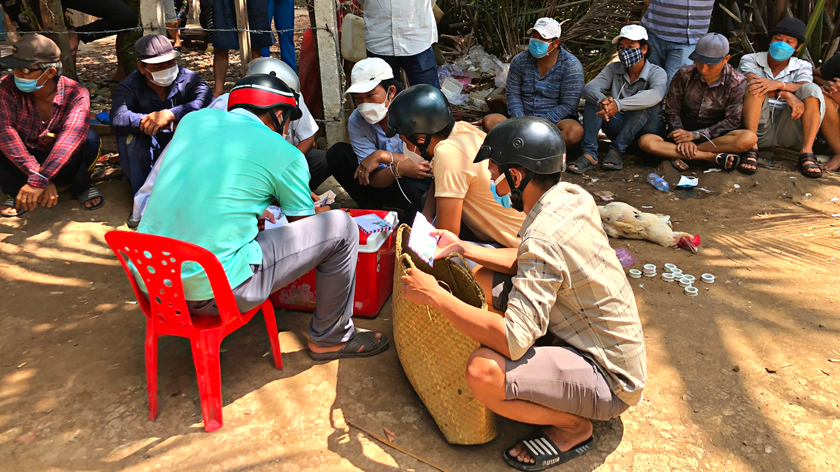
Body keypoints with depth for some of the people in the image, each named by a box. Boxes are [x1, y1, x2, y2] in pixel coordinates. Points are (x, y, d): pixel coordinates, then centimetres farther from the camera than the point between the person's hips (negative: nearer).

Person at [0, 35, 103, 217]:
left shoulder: (75, 93, -24)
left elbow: (72, 136, -39)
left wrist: (39, 181, -50)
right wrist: (39, 176, -43)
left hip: (64, 165, -1)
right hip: (23, 164, 2)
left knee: (88, 139, -31)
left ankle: (81, 187, -5)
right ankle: (18, 193, -7)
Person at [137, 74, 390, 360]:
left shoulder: (195, 119, 10)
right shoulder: (286, 155, -4)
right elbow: (304, 230, 10)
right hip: (212, 295, -7)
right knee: (341, 227, 2)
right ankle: (332, 338, 18)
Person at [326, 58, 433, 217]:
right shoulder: (356, 122, -13)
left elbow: (427, 163, -29)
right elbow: (375, 179, -20)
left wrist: (383, 155, -35)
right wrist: (398, 169, -42)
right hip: (384, 181, 4)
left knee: (411, 187, -39)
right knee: (337, 154, -15)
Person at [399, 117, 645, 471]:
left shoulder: (544, 238, -31)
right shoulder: (573, 196, -4)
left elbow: (512, 340, -35)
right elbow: (524, 263, 11)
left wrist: (434, 295, -27)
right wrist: (462, 248, 4)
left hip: (611, 383, -9)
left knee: (483, 372, -30)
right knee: (484, 280, 7)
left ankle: (574, 426, -2)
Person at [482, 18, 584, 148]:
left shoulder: (571, 66, -6)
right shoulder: (520, 60, 4)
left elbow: (568, 106, -11)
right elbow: (512, 94, 1)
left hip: (556, 121, -3)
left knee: (575, 132, -37)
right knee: (489, 121, -23)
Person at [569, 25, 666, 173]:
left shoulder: (657, 73, -8)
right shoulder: (614, 69, 4)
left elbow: (655, 95, -33)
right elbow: (589, 88, -15)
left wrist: (618, 104, -48)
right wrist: (602, 101, -40)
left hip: (643, 130, -3)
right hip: (618, 128, 3)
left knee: (647, 104, -31)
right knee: (594, 99, -17)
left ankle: (616, 151, -31)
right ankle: (589, 154, -33)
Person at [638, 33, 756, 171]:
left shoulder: (737, 83, -6)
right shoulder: (684, 75, -4)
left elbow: (732, 121, -10)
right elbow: (671, 112, -3)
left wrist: (694, 135, -21)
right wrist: (683, 140, -20)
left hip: (714, 137, -1)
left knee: (749, 138, -34)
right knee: (645, 141, -29)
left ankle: (677, 154, -28)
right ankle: (714, 157, -29)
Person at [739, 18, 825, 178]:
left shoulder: (803, 67, 16)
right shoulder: (750, 60, 12)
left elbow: (804, 89, -8)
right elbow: (752, 81, -11)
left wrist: (778, 84, -30)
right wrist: (786, 94, -27)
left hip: (789, 131, 2)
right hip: (759, 129, -1)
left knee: (812, 89, -19)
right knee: (756, 87, -23)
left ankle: (807, 152, -27)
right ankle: (751, 148, -33)